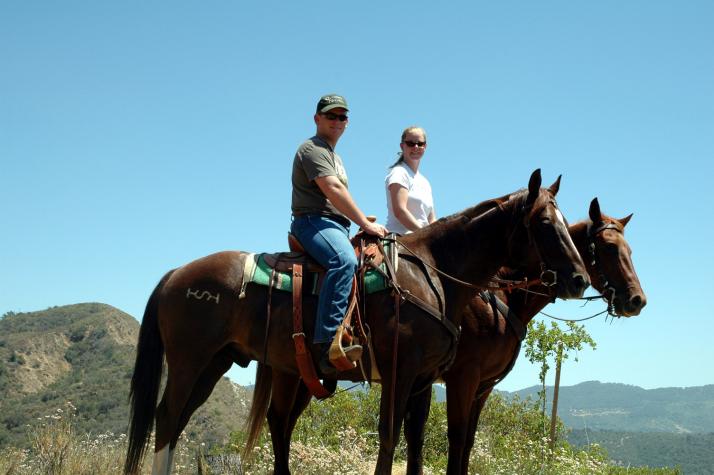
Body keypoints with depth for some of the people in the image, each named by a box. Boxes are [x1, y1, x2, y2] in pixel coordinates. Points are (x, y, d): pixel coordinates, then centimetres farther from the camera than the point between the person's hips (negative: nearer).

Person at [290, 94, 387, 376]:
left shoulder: (333, 156, 30)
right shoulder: (312, 149, -3)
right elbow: (333, 190, -16)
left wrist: (363, 224, 20)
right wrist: (365, 223, -16)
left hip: (336, 227, 11)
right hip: (314, 221, -11)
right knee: (344, 260, -37)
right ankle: (329, 344, -48)